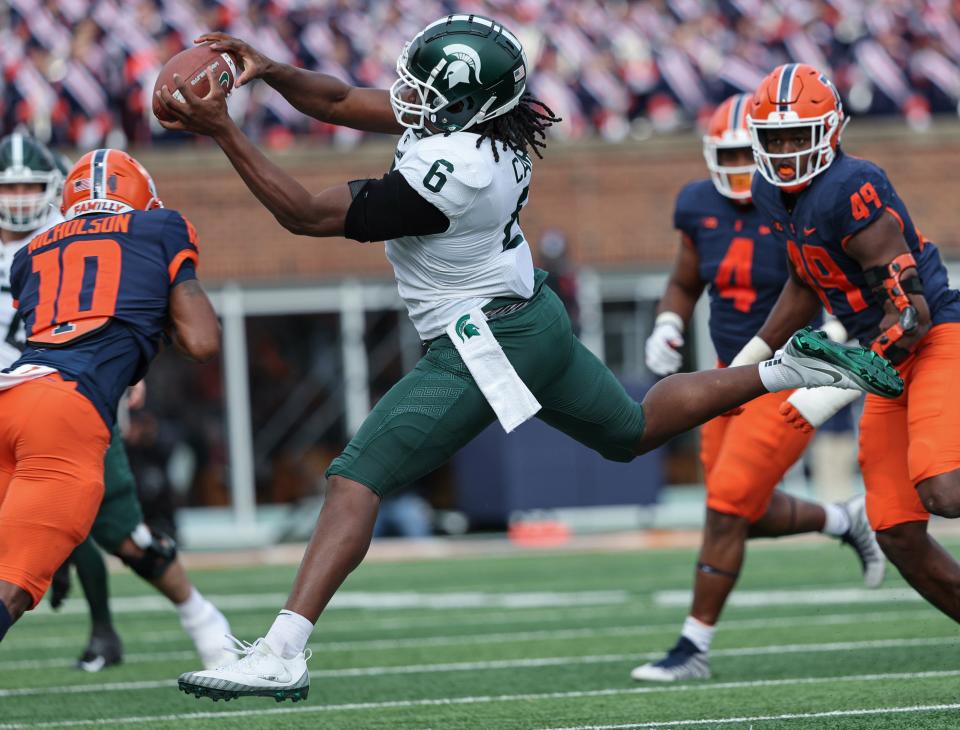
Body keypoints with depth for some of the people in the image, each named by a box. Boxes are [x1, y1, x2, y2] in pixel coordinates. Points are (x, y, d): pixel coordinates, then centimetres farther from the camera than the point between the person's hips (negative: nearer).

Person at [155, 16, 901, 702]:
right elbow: (338, 102, 5)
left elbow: (311, 215, -25)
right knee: (634, 428, 31)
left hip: (485, 347, -10)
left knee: (356, 479, -15)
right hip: (532, 316, 10)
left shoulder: (446, 173, -29)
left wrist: (224, 131, -26)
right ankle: (791, 368, 31)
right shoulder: (468, 117, -5)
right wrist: (270, 70, -13)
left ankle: (282, 653, -22)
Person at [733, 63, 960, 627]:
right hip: (889, 363, 9)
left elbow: (911, 312, -23)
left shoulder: (850, 191, -22)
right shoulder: (773, 194, 6)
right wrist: (751, 358, 24)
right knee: (899, 537, 1)